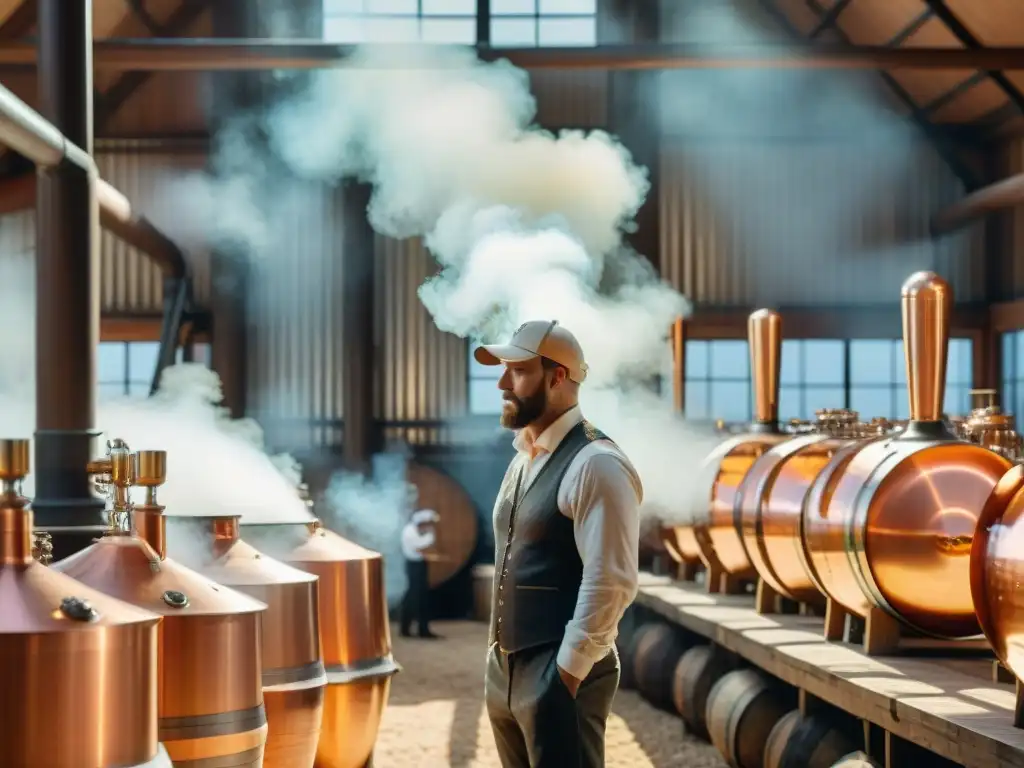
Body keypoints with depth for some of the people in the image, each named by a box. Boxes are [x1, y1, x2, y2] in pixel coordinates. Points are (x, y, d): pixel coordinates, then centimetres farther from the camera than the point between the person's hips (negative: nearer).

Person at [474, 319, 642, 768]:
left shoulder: (596, 465, -15)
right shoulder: (523, 460, 13)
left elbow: (611, 584, -20)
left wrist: (568, 674, -19)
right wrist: (499, 658, 15)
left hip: (558, 676, -9)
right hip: (505, 670, 9)